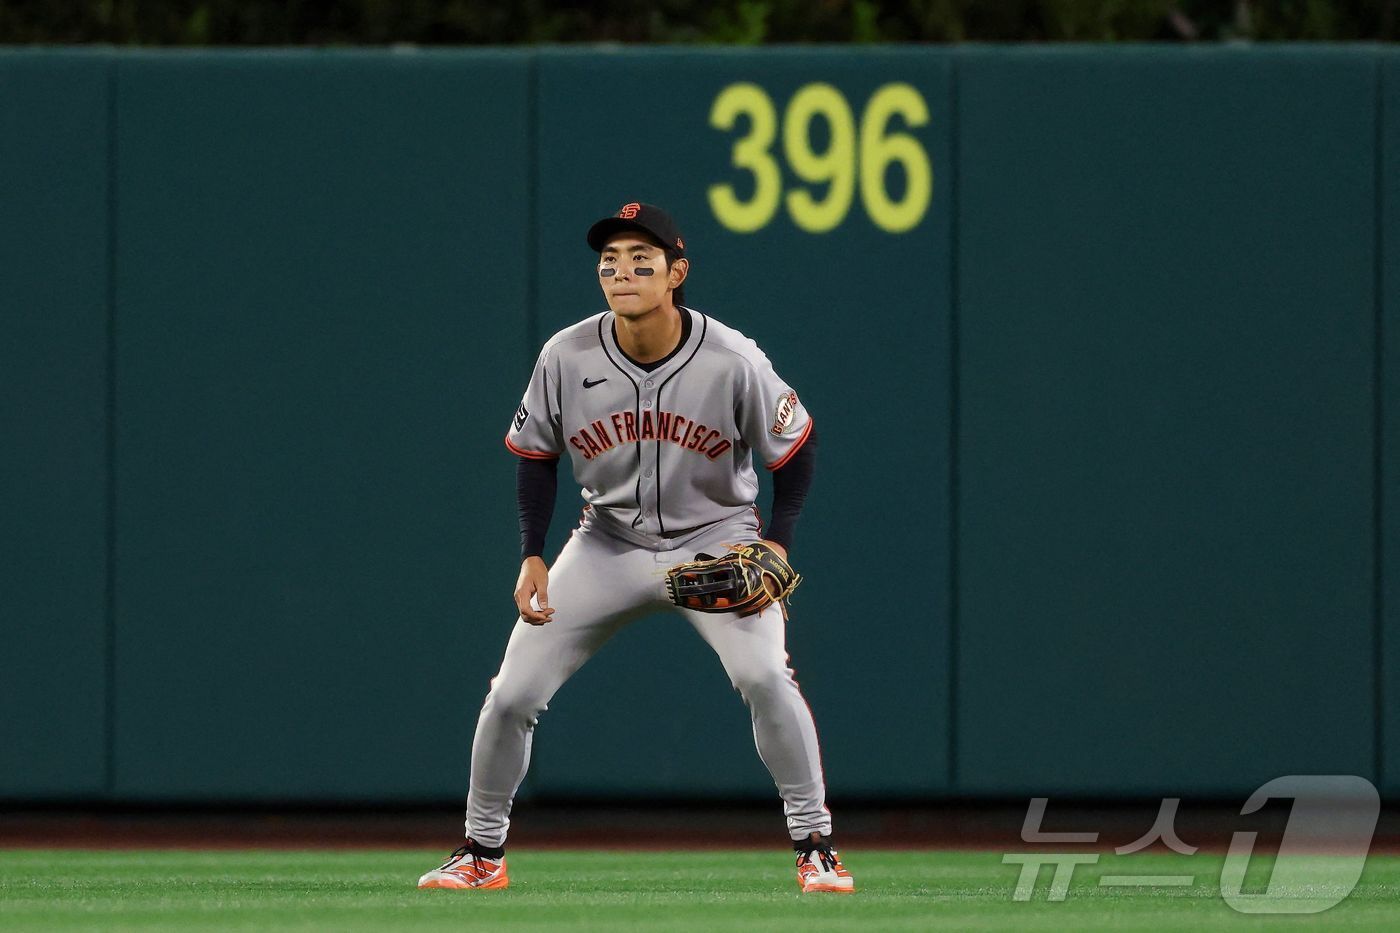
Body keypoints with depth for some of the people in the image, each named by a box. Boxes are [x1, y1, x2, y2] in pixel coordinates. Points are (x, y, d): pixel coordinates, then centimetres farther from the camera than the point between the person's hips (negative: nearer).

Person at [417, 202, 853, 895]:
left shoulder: (731, 362, -20)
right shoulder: (566, 358, -14)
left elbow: (795, 446, -5)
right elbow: (535, 453, 2)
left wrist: (777, 544, -14)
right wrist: (532, 557, -5)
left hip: (716, 539, -3)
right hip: (610, 545, 3)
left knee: (763, 675, -27)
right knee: (511, 694, -4)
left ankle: (814, 847, -13)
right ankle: (482, 852, 16)